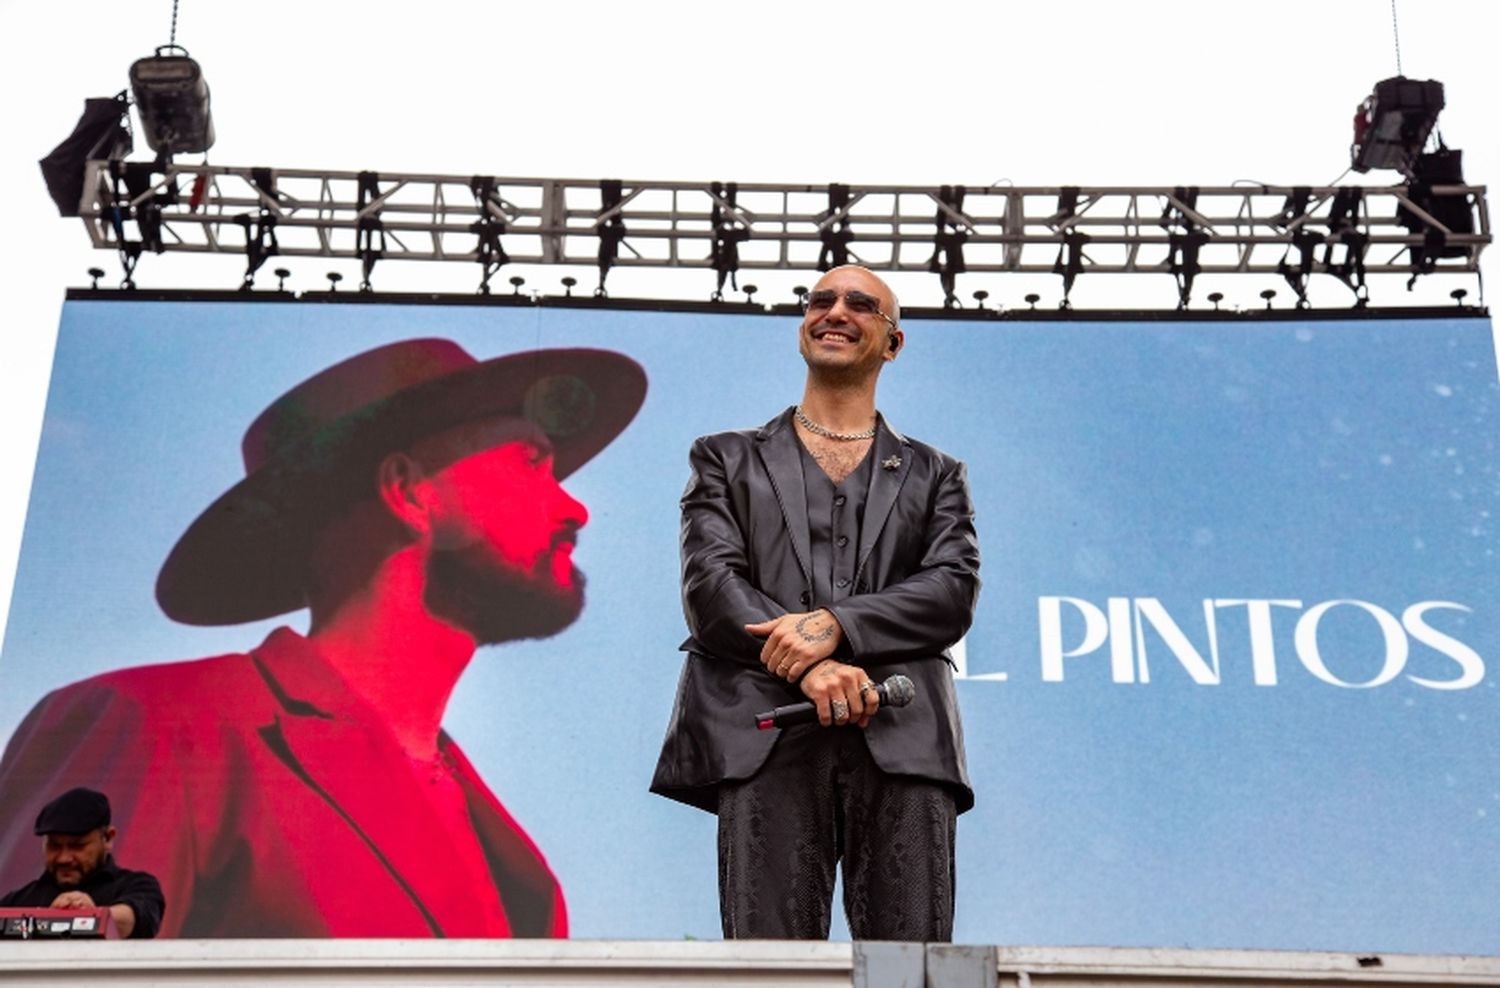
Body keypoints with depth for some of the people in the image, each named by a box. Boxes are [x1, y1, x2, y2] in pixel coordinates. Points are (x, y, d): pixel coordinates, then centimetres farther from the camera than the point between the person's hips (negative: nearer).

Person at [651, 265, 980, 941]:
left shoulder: (934, 476, 24)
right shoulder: (727, 460, 22)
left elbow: (954, 591, 7)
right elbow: (709, 581, 6)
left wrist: (836, 624, -11)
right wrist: (811, 666, -11)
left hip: (902, 740, 1)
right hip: (765, 736, -1)